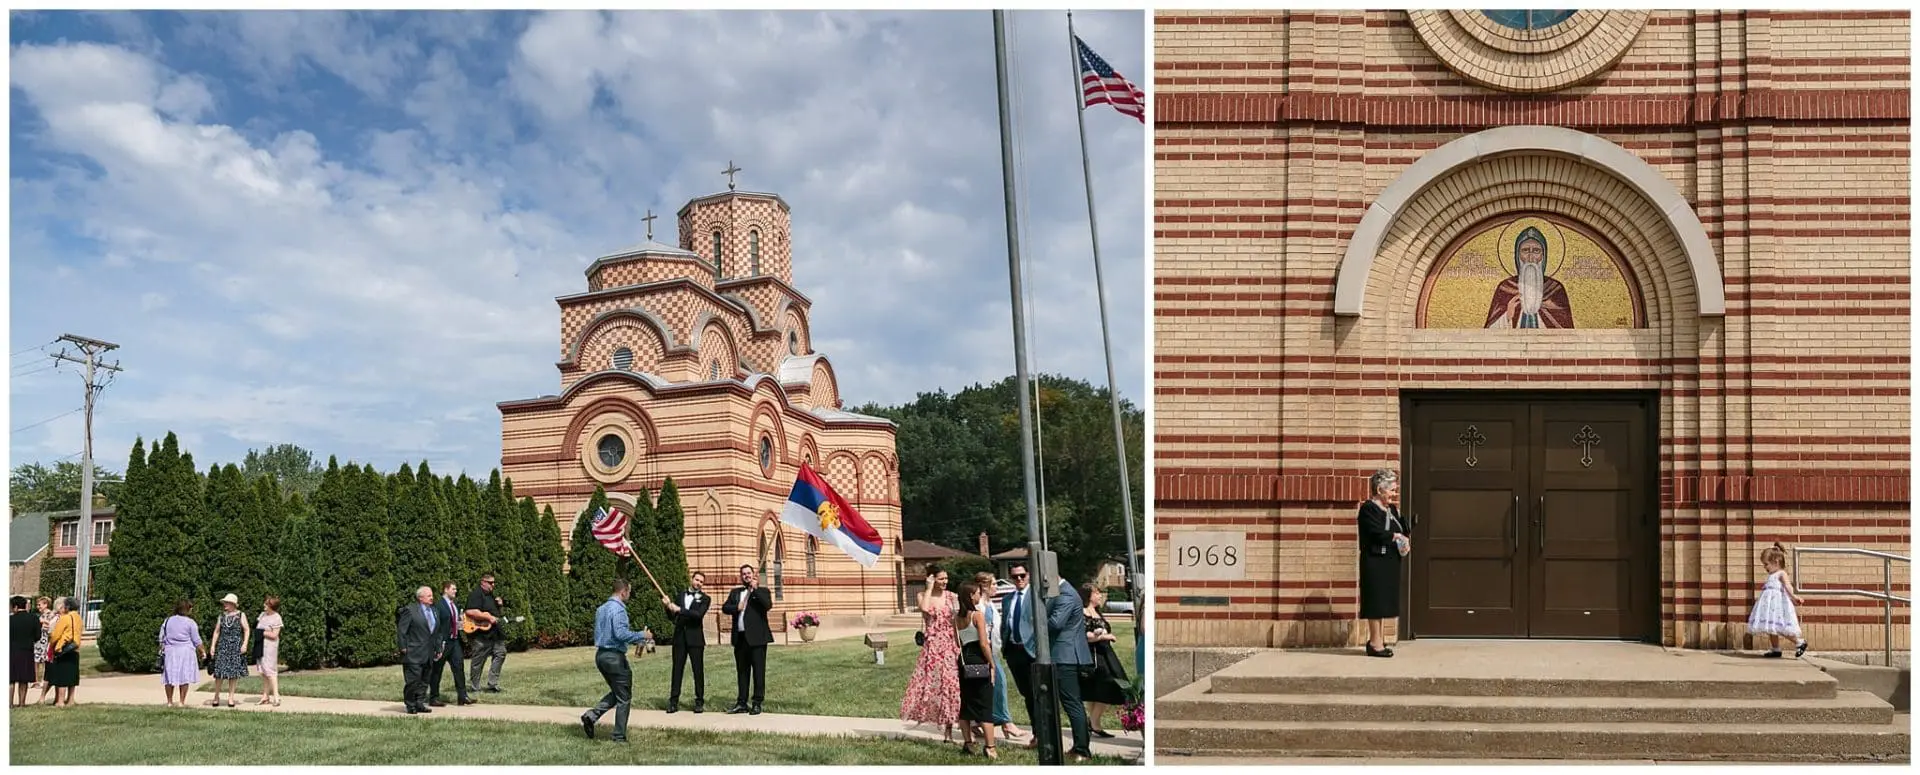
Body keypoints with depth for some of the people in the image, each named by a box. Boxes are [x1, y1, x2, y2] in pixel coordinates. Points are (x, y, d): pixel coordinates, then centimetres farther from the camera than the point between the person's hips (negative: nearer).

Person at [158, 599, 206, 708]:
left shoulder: (167, 621, 6)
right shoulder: (190, 622, -5)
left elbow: (162, 639, 8)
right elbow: (196, 640, -3)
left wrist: (162, 649, 18)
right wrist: (202, 651, 9)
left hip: (170, 651, 4)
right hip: (185, 651, -4)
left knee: (170, 676, 9)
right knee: (185, 677, 1)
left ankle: (169, 702, 10)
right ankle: (181, 701, -2)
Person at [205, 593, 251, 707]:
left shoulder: (241, 615, 2)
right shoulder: (222, 615, 11)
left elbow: (246, 631, -1)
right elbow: (217, 631, 13)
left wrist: (245, 644, -13)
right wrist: (213, 645, 4)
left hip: (236, 646, -2)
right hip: (222, 646, 2)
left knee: (234, 672, 0)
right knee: (219, 672, -4)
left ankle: (231, 697, 6)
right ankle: (216, 696, 5)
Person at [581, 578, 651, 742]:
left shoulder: (601, 609, 12)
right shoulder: (618, 609, -17)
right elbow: (621, 634, -27)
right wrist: (641, 636, -15)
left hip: (600, 655, 9)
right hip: (615, 656, -9)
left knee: (616, 693, 21)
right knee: (624, 698, 4)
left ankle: (591, 716, 4)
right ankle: (619, 736, 8)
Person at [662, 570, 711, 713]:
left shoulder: (705, 599, 2)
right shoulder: (681, 595, 14)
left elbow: (699, 614, -15)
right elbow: (672, 616, 14)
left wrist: (679, 609, -20)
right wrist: (668, 606, -5)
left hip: (695, 638, -3)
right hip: (679, 637, 3)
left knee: (698, 670, 0)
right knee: (677, 669, 3)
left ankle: (699, 702, 6)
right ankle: (673, 702, 5)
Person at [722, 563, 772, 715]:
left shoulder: (762, 591, 5)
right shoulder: (735, 592, 17)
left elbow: (768, 605, -14)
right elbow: (725, 608, 7)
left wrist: (755, 589, -13)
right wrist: (736, 607, -11)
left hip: (756, 638, -5)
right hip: (740, 638, 5)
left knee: (758, 671, -4)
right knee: (742, 671, 10)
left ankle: (757, 704, 0)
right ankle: (742, 703, 15)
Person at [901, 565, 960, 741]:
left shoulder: (951, 597, 3)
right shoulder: (923, 595, 1)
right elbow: (925, 609, -22)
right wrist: (929, 588, -15)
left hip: (951, 646, 1)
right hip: (933, 646, -1)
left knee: (950, 684, 1)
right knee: (931, 682, -1)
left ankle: (949, 729, 8)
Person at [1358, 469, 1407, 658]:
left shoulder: (1390, 509, 15)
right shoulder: (1368, 508, -11)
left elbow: (1404, 531, 12)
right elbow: (1378, 533, -21)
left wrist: (1397, 511, -1)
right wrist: (1397, 536, -7)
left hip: (1390, 562, 9)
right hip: (1375, 562, -9)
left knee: (1385, 601, 11)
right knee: (1376, 600, -4)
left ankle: (1378, 639, 18)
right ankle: (1375, 642, 1)